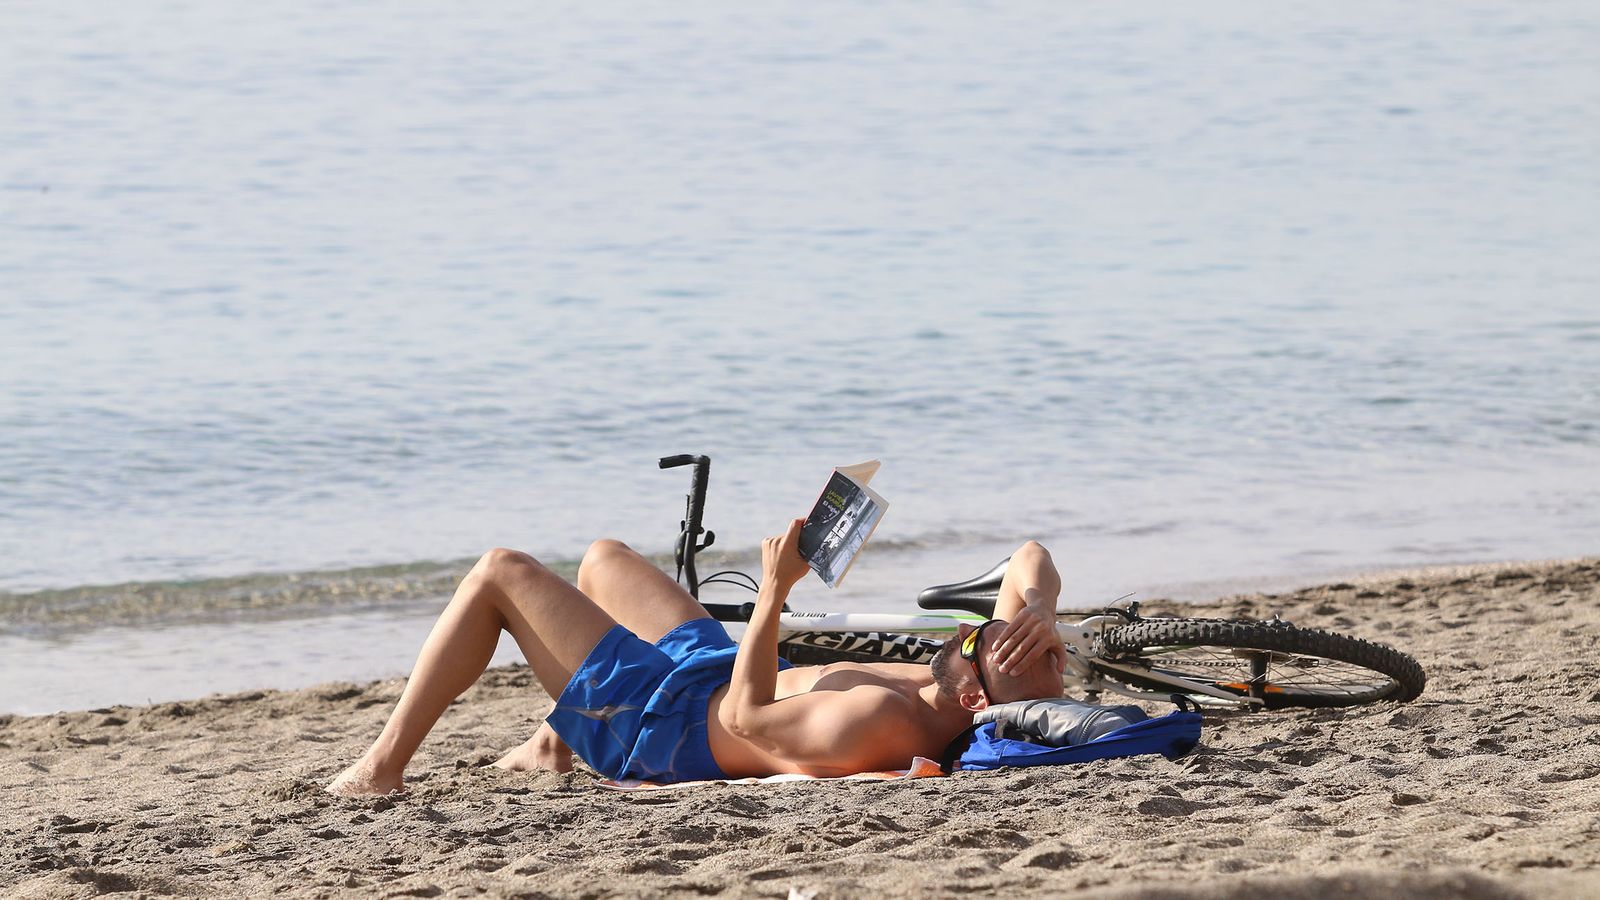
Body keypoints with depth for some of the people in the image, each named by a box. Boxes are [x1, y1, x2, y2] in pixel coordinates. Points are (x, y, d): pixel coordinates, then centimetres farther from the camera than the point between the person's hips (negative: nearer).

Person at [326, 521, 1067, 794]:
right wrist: (1039, 608, -32)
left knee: (498, 574, 1)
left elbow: (746, 718, -31)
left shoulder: (873, 729, -45)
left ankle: (383, 766, 14)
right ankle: (552, 743, 45)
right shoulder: (1003, 687, -23)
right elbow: (1030, 560, -11)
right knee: (603, 558, 29)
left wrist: (775, 588, -29)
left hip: (670, 720, -9)